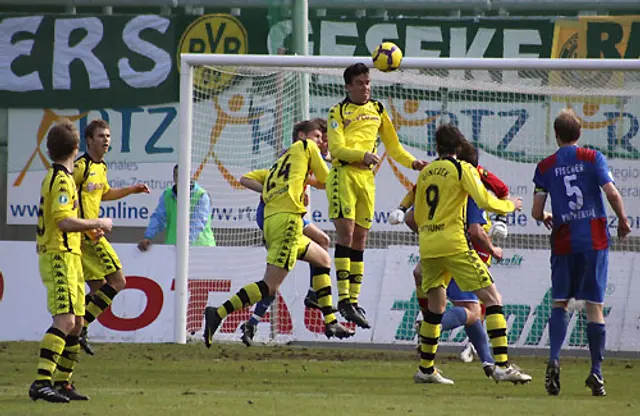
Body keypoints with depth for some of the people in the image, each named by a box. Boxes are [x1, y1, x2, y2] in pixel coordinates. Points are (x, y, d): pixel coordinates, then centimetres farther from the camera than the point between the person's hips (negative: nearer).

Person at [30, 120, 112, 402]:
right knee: (65, 320, -19)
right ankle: (42, 382, -27)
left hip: (69, 256, 10)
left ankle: (63, 383, 15)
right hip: (60, 256, -10)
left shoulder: (56, 177, 18)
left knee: (76, 323, 11)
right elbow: (64, 221, -23)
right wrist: (97, 223, -12)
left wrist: (88, 228, 23)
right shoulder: (61, 179, -14)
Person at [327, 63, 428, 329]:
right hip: (344, 174, -5)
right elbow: (337, 148, -10)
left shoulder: (377, 110, 17)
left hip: (367, 177, 5)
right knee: (346, 232, -12)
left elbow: (392, 144, 24)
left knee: (360, 238, 5)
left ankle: (354, 300, 8)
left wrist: (412, 162, 10)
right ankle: (343, 297, -12)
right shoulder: (338, 112, 1)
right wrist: (362, 155, -24)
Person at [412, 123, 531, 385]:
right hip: (454, 243, -6)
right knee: (492, 299, -6)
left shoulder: (425, 172, 13)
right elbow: (485, 202, -11)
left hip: (427, 246, 6)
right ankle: (502, 365, -18)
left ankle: (425, 368, 20)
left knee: (435, 306, 18)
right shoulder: (462, 169, -3)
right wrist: (511, 205, 7)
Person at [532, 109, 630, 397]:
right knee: (594, 306, 3)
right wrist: (623, 222, 7)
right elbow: (612, 193, -10)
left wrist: (546, 218, 24)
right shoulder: (592, 158, 0)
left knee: (559, 303, 10)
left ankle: (554, 359, -13)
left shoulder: (545, 167, 3)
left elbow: (536, 211, 0)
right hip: (595, 239, -1)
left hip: (564, 241, 1)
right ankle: (596, 372, 1)